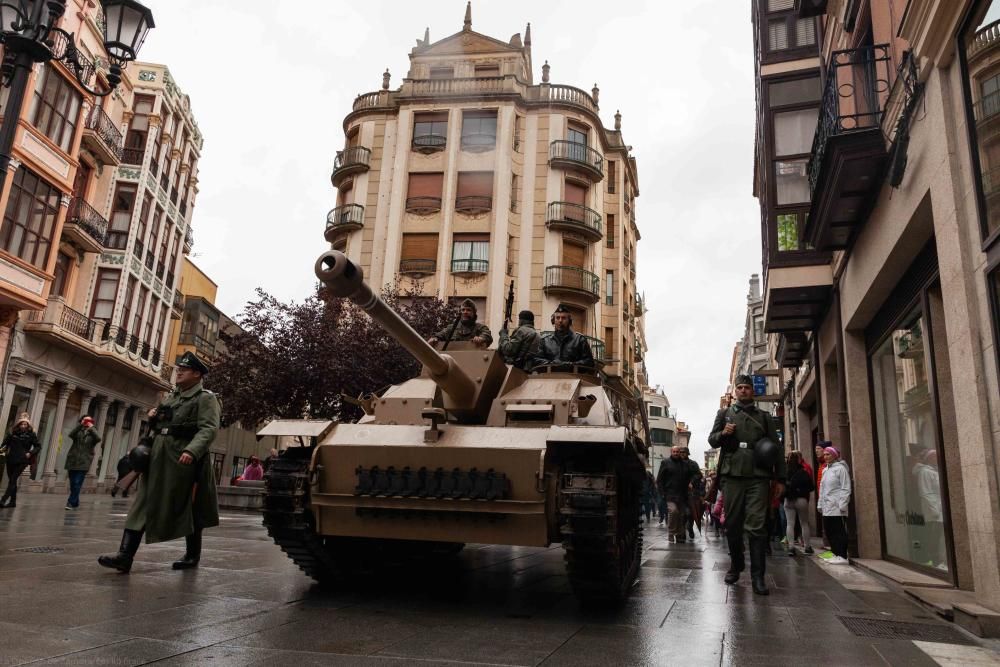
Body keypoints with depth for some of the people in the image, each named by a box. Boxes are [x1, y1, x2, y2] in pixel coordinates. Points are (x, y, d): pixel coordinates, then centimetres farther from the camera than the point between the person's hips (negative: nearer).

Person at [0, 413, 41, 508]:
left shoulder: (31, 434, -1)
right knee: (11, 480, 10)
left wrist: (30, 453, -10)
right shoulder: (12, 433, 6)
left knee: (13, 480, -12)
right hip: (11, 460, 4)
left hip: (22, 461, -4)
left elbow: (38, 446, 3)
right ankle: (13, 501, 19)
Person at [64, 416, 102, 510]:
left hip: (84, 462, -3)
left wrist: (91, 428, -10)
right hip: (73, 460, 3)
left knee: (77, 484, -11)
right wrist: (80, 425, -12)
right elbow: (70, 435, -12)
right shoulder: (78, 431, 9)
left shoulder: (92, 433, 6)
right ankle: (75, 502, 21)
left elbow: (98, 439, -15)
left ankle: (71, 503, -7)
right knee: (73, 484, 9)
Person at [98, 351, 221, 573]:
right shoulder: (172, 396, 19)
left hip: (183, 461, -7)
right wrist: (154, 415, 10)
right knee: (142, 505, -1)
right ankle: (125, 556, -2)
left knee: (188, 510, 5)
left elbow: (209, 429, -20)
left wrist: (192, 450, -34)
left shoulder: (206, 398, -6)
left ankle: (193, 555, 21)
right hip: (158, 458, 7)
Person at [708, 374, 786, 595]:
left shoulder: (764, 417, 16)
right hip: (732, 474, 1)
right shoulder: (724, 413, 15)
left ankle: (758, 577, -5)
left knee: (757, 526, -7)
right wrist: (723, 434, -10)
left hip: (758, 476, -1)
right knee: (733, 524, 6)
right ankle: (736, 565, 24)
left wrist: (780, 478, 5)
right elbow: (712, 440, 13)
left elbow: (775, 448, 14)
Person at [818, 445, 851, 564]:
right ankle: (836, 554, 16)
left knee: (839, 532, -5)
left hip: (837, 508, -8)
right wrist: (820, 504, 16)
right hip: (827, 507, 8)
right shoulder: (825, 470, 18)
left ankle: (842, 556, -1)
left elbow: (846, 488, -10)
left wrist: (842, 505, -15)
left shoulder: (840, 468, -5)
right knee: (829, 531, 8)